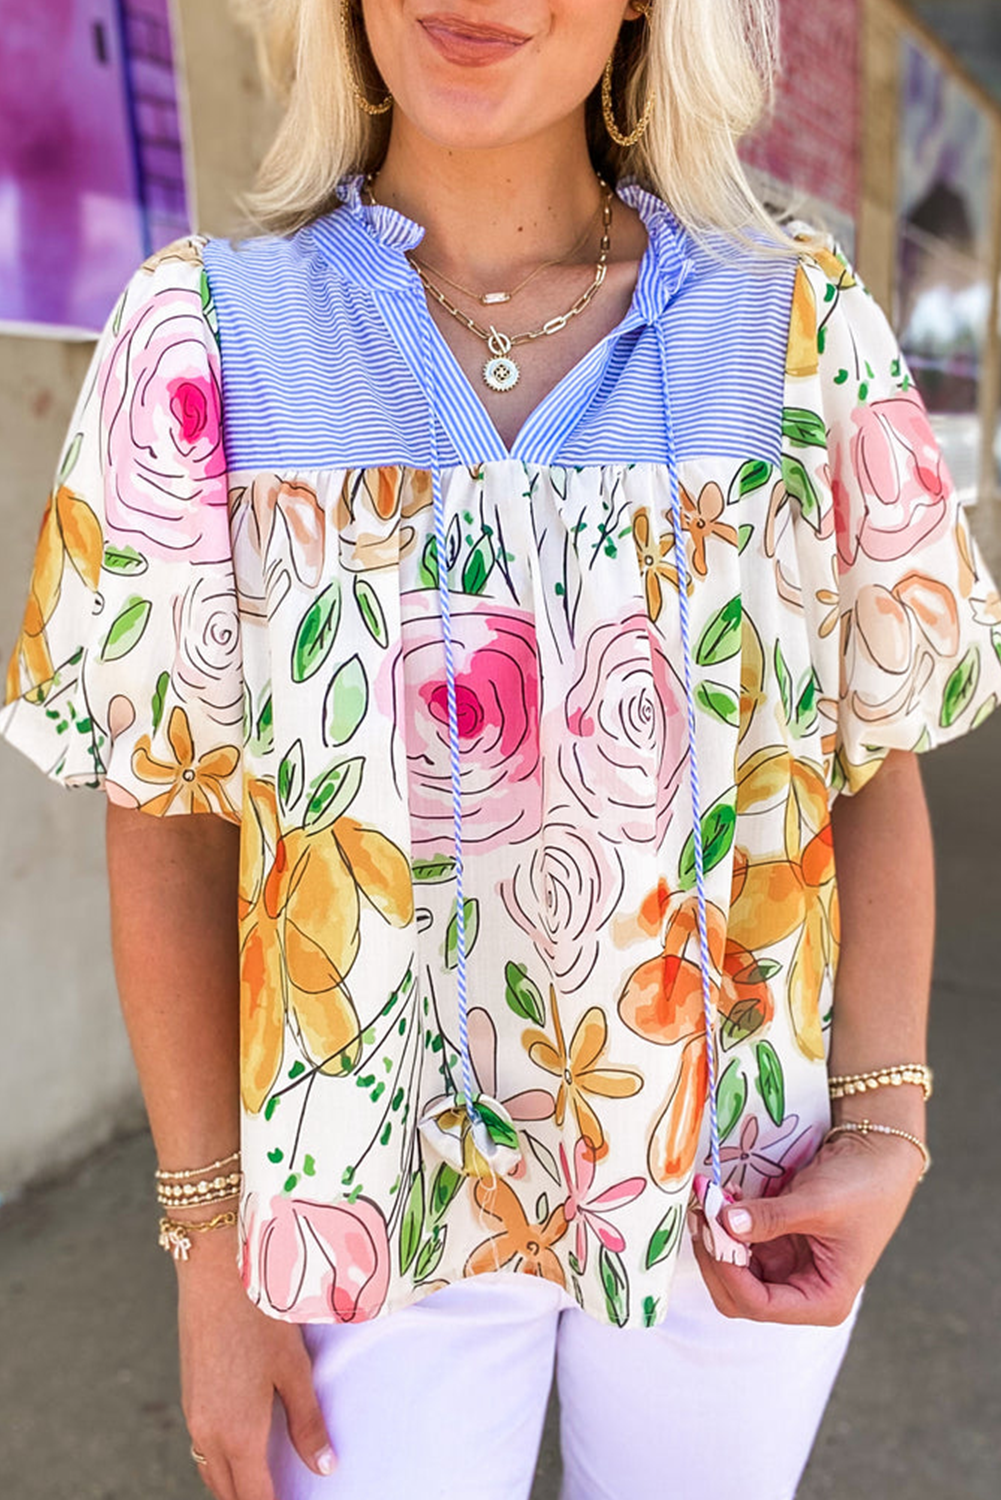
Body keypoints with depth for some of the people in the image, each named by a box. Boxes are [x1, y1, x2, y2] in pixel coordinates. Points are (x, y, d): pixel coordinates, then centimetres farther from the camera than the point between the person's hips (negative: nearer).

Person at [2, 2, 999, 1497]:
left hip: (741, 1194, 2)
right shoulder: (210, 336, -8)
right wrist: (211, 1241, -3)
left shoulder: (806, 328, -5)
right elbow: (169, 822, -6)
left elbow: (877, 767, 0)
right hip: (378, 1194, -1)